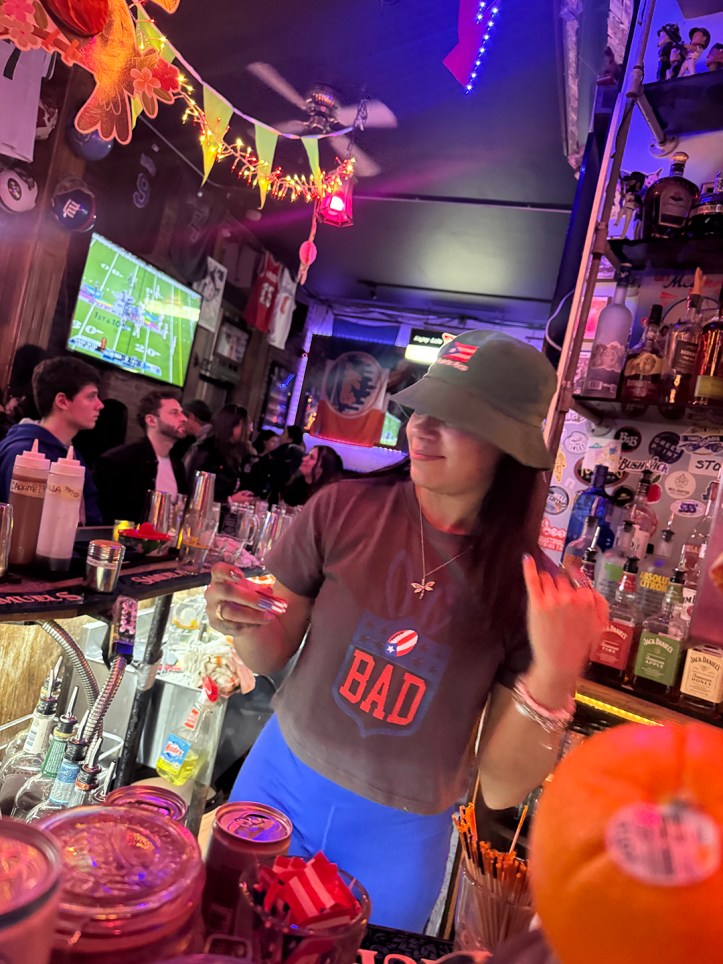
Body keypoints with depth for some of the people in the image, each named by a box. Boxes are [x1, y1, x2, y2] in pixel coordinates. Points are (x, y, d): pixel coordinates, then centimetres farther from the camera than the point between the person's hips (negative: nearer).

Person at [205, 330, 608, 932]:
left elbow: (502, 789, -13)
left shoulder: (535, 588, -15)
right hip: (281, 780, 1)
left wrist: (553, 674, -28)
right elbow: (271, 656, -4)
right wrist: (244, 624, -26)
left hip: (402, 838, 0)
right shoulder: (344, 509, -16)